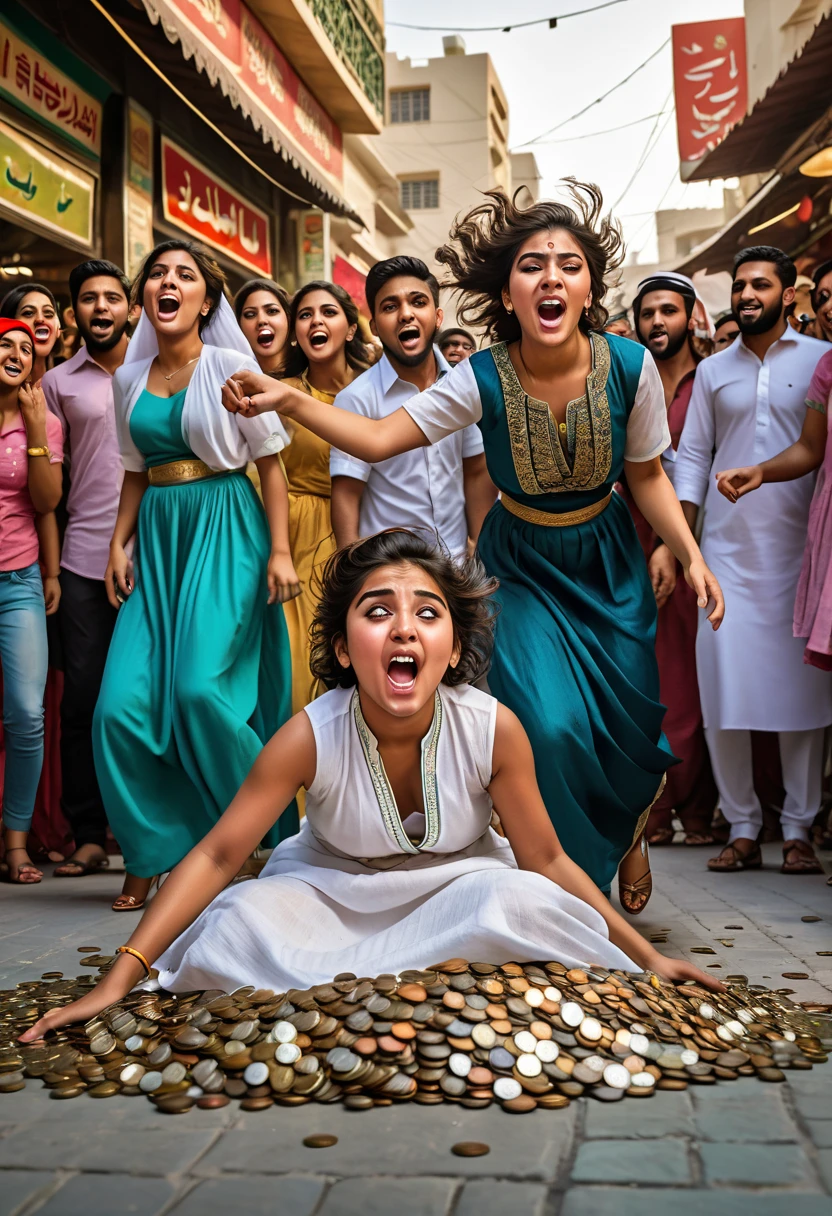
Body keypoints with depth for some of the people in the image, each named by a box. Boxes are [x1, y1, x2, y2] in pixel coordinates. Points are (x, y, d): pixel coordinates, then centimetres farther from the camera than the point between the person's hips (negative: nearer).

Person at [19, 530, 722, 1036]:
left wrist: (645, 955, -9)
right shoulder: (312, 736, -25)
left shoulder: (494, 729, -24)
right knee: (242, 924, -29)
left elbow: (545, 858, -10)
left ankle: (333, 982, -17)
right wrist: (119, 980, -26)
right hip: (333, 888, 0)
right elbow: (217, 854, -20)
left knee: (523, 902, -32)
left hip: (458, 884, 1)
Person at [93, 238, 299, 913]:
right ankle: (154, 855, 11)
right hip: (157, 536, 5)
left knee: (200, 688, -18)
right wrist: (120, 543, 6)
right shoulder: (130, 379, 13)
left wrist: (280, 551, -9)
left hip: (225, 531, -5)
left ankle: (270, 836, 4)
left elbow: (271, 461, -2)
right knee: (122, 705, -7)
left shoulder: (232, 366, -1)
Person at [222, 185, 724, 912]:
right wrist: (287, 400, -34)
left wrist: (691, 554, -13)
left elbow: (647, 474, -4)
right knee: (552, 725, -15)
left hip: (607, 564, 2)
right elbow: (379, 439, -23)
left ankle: (632, 822, 44)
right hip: (523, 566, -1)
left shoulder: (629, 366, -18)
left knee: (628, 723, 5)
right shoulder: (484, 380, -22)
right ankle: (578, 877, 14)